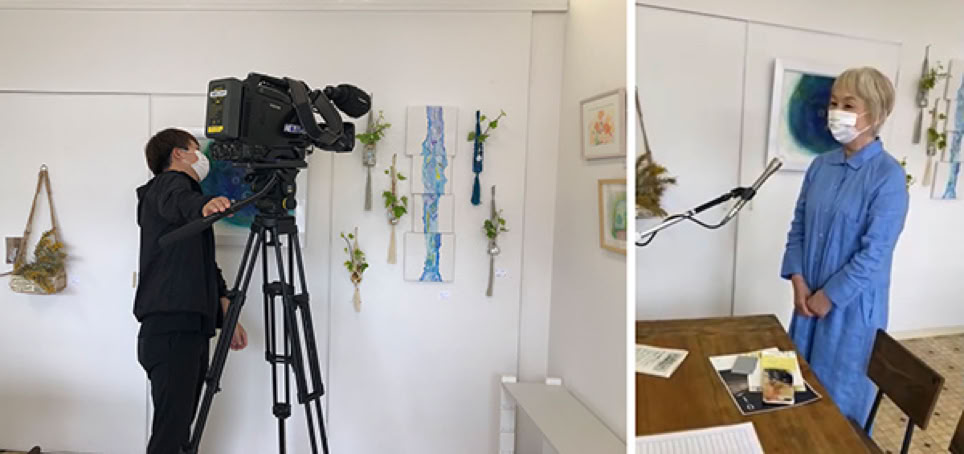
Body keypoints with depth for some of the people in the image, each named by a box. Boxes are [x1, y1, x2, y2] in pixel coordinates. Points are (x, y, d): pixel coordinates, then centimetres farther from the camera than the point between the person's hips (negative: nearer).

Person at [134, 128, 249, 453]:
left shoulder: (186, 188, 27)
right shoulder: (169, 182, 1)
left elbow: (207, 266, 25)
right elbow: (176, 203, -27)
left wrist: (227, 315, 16)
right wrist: (203, 205, -49)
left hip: (192, 329, 9)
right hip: (171, 329, -9)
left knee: (183, 428, 10)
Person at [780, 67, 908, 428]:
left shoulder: (888, 175, -15)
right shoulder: (820, 165, 3)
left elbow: (875, 253, -18)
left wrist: (830, 296, -13)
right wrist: (798, 281, -5)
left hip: (853, 304, -6)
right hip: (812, 297, 6)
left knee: (841, 394, 10)